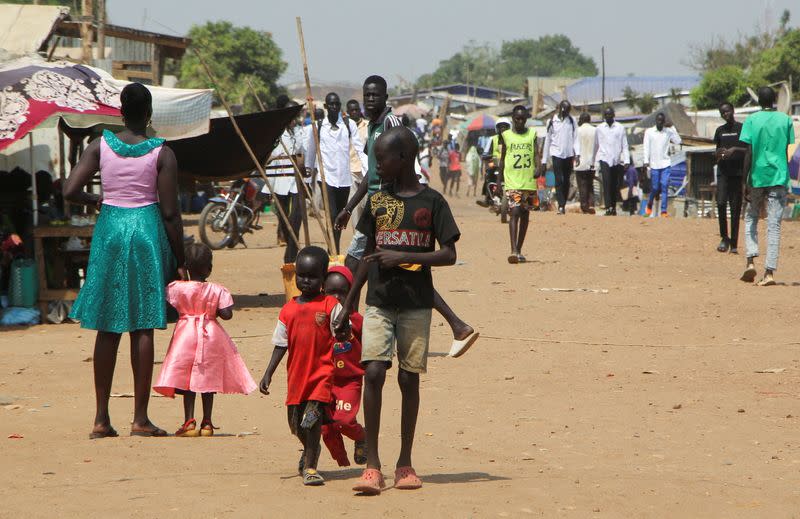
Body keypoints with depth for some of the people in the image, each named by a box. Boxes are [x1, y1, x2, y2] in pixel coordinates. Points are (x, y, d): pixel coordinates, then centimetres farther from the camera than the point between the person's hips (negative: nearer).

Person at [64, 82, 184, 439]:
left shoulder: (100, 146, 0)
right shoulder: (162, 154, -6)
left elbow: (70, 192, -7)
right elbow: (170, 213, -7)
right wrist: (180, 261, 0)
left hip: (110, 230, 2)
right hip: (147, 232, -2)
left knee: (108, 328, 8)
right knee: (142, 328, 1)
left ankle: (102, 419, 9)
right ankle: (140, 419, 1)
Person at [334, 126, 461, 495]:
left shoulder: (431, 201, -2)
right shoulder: (377, 201, 10)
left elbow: (449, 255, -5)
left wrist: (403, 257, -15)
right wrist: (348, 303, 18)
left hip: (416, 304, -2)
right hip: (379, 302, 2)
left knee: (409, 379, 3)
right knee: (373, 372, -12)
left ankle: (405, 463, 14)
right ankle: (372, 465, -11)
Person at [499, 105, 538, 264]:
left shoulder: (532, 134, 8)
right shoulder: (506, 135, 4)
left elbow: (536, 154, 1)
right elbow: (502, 159, 9)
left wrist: (537, 169, -18)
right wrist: (501, 181, 7)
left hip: (529, 181, 3)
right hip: (512, 183, -3)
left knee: (525, 215, 9)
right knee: (514, 212, -14)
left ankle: (519, 250, 18)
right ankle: (513, 251, -21)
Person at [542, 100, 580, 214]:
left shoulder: (572, 121, 7)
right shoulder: (552, 121, 3)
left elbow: (575, 138, 4)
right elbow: (547, 140, 7)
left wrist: (577, 153, -11)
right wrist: (544, 160, 6)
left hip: (569, 155, 2)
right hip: (557, 154, -2)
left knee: (566, 182, 5)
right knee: (559, 181, -12)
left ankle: (563, 205, 13)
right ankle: (561, 206, -19)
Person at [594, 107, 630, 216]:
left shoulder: (620, 128, 6)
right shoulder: (599, 128, 9)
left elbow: (625, 146, 4)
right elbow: (596, 145, 18)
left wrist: (627, 161, -5)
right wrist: (593, 161, 22)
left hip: (617, 160, 1)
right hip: (605, 159, -1)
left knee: (615, 186, 3)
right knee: (607, 183, -15)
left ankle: (613, 207, 16)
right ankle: (608, 208, -21)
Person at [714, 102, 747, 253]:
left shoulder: (742, 128, 0)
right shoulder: (720, 131, 13)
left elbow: (749, 150, -2)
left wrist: (735, 149, -17)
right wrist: (719, 153, -1)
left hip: (737, 173, -3)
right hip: (723, 172, 3)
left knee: (735, 208, -1)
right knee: (721, 203, -13)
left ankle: (734, 244, 4)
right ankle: (724, 237, 1)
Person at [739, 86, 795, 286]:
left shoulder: (752, 120, -2)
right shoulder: (786, 120, 3)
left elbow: (749, 153, -6)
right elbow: (787, 151, 6)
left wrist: (746, 180, -4)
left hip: (757, 176, -1)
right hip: (779, 177, 1)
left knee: (751, 217, 16)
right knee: (774, 224, -1)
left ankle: (751, 260, -1)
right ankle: (770, 271, -8)